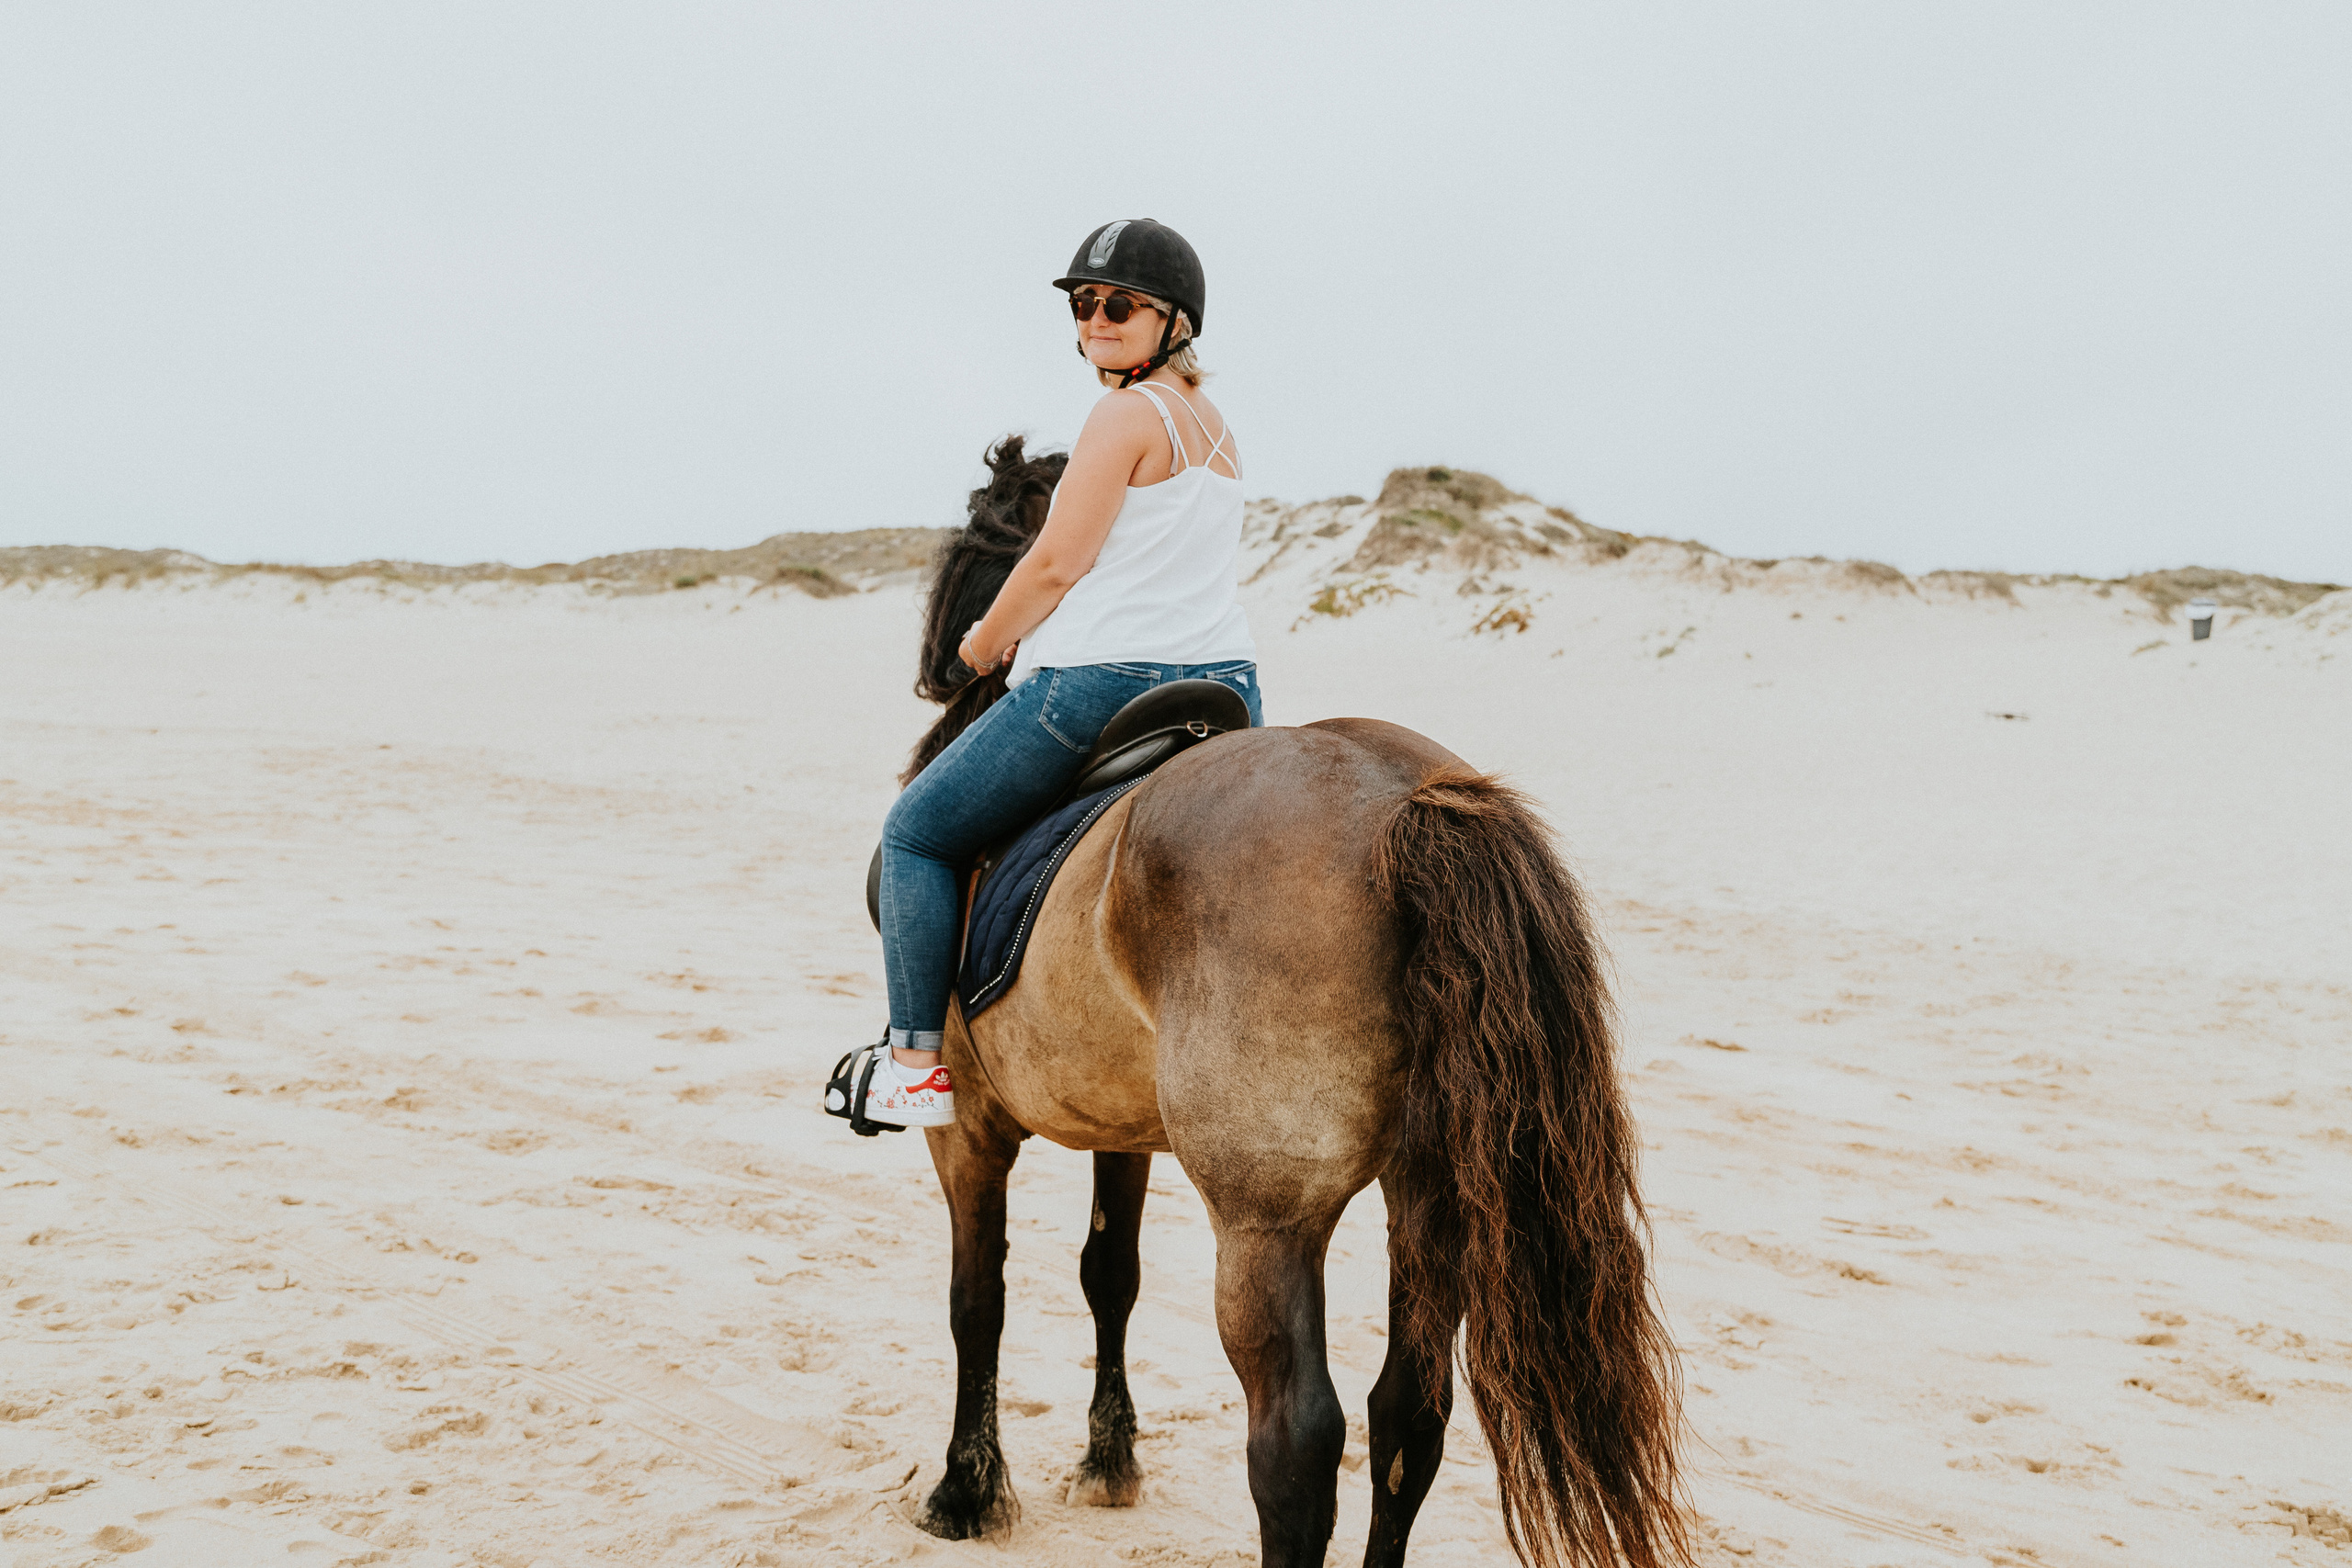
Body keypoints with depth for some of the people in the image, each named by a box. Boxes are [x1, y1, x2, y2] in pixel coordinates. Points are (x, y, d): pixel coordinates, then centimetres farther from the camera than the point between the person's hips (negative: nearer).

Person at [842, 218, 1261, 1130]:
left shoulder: (1127, 414, -10)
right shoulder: (1216, 427, 17)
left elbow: (1056, 565, -13)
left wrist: (982, 646, 4)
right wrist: (1031, 637, 22)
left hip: (1103, 685, -8)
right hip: (1226, 688, 9)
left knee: (917, 834, 7)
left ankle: (917, 1062, 6)